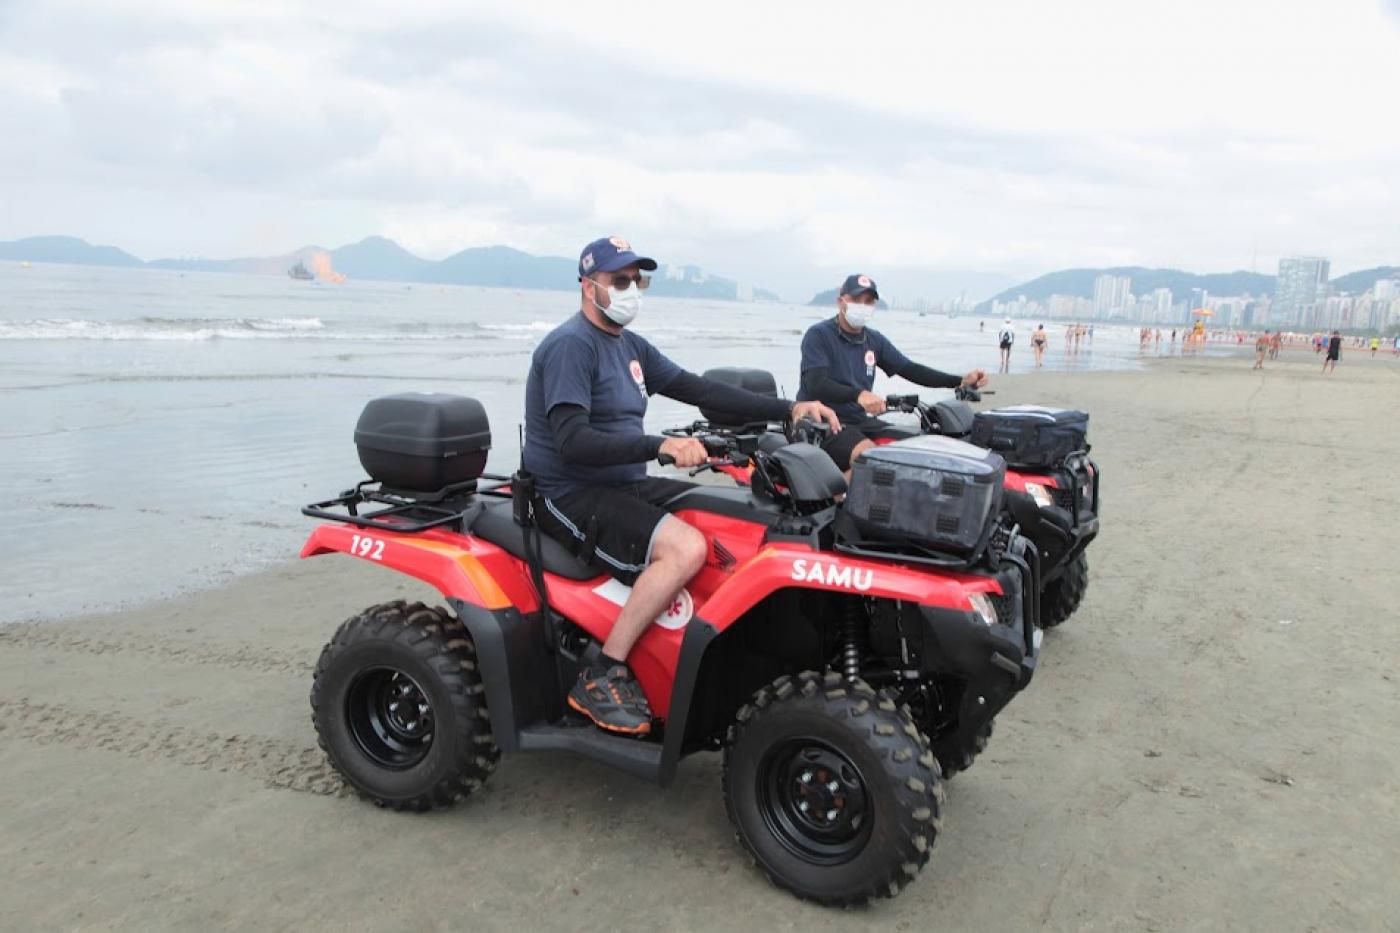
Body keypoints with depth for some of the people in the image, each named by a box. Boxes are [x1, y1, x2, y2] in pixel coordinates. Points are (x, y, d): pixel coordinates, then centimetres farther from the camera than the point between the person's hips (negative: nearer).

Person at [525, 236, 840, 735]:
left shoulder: (630, 347, 15)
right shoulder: (571, 345, -13)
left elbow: (700, 389, 12)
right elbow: (571, 442, -24)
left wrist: (789, 409, 4)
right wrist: (661, 445, -35)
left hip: (625, 485, 9)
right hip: (572, 496, -9)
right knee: (686, 547, -30)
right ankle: (601, 678, -21)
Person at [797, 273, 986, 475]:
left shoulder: (875, 340, 13)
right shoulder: (818, 335, -7)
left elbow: (910, 369, 12)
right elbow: (815, 383, -21)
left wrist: (960, 381, 1)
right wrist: (858, 394, -39)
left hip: (861, 421, 8)